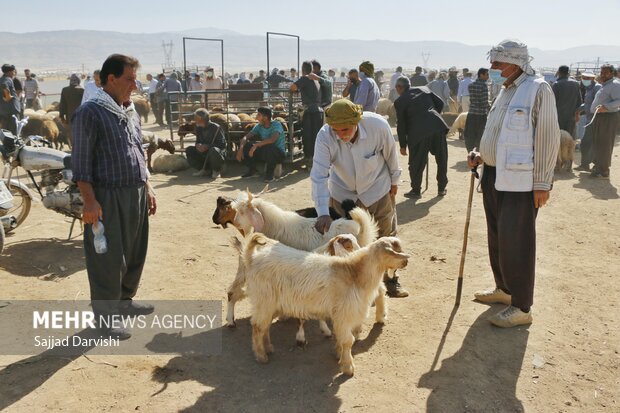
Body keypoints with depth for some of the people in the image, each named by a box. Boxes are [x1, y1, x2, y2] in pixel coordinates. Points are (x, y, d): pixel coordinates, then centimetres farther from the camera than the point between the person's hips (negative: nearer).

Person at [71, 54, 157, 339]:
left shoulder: (131, 112, 14)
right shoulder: (90, 112, -10)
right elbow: (81, 161, -13)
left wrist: (147, 188, 18)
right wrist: (89, 200, -19)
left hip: (136, 194, 8)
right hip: (108, 197, -8)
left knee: (135, 253, 16)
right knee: (109, 259, -1)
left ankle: (125, 301, 34)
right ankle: (105, 316, 13)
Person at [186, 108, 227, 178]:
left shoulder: (216, 127, -16)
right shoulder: (198, 128, 5)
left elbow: (222, 144, -19)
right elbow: (198, 141, 9)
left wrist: (207, 146, -29)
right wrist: (198, 146, -18)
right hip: (204, 155, 7)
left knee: (213, 150, -39)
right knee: (189, 150, -7)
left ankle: (217, 170, -9)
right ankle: (205, 170, 1)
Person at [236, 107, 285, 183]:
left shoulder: (276, 125, -18)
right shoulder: (259, 126, 0)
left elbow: (272, 139, -36)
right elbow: (245, 137, -4)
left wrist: (256, 145, -39)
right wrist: (241, 148, -23)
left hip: (279, 153, -6)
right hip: (265, 153, 6)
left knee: (268, 147, -39)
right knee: (245, 145, -9)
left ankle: (270, 172, -16)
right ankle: (252, 170, 7)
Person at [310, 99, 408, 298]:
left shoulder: (378, 126, -30)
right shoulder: (325, 136, -31)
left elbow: (390, 153, -10)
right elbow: (319, 175, -35)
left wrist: (394, 180, 5)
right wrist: (323, 213, -43)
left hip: (377, 190, 0)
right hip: (343, 193, 0)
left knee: (386, 236, 12)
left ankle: (391, 280, 33)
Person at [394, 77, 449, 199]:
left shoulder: (399, 101, 2)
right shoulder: (424, 89, 14)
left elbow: (401, 125, 3)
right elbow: (440, 103, 14)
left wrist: (403, 145, 9)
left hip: (419, 131, -4)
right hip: (437, 126, 5)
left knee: (416, 163, 10)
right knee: (441, 159, 18)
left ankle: (415, 191, 19)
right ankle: (441, 188, 29)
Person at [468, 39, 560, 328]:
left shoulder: (538, 90, -10)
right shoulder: (506, 92, 15)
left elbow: (548, 139, -14)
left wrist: (542, 184, -17)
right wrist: (481, 156, 7)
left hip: (520, 182, -8)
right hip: (494, 176, 9)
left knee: (516, 244, -5)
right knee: (497, 238, 16)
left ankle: (521, 307, 7)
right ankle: (504, 288, 33)